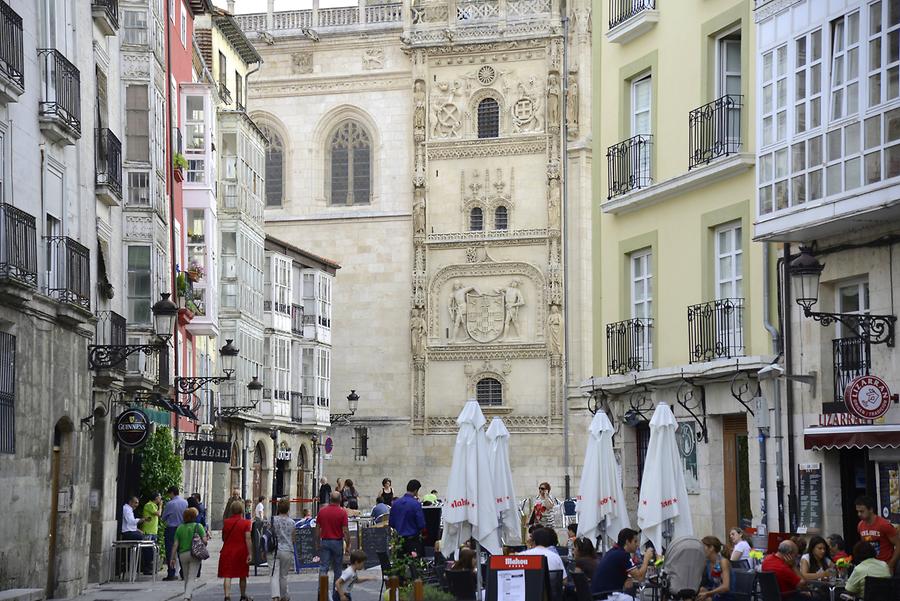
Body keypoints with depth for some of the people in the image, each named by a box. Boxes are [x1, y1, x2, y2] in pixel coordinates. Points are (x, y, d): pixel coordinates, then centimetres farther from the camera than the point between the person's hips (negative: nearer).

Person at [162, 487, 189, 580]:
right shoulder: (185, 502, 2)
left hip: (171, 529, -5)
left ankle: (171, 574, -3)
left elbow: (163, 518, -1)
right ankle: (184, 572, 12)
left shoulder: (170, 504, -12)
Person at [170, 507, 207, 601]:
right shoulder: (198, 526, -4)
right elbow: (204, 540, -12)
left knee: (186, 577, 18)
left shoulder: (179, 528, 5)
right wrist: (207, 538, 11)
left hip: (182, 554, 3)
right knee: (192, 578, -4)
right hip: (195, 554, -3)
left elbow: (175, 545, 2)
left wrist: (172, 558, 6)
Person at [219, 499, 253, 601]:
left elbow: (223, 538, 11)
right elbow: (248, 539, -13)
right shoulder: (246, 523, -7)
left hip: (227, 551, 1)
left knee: (227, 576, -4)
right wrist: (250, 553, -11)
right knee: (242, 576, 16)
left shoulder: (226, 522, 1)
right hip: (241, 551, -1)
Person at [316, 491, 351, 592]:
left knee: (323, 568, -3)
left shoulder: (322, 511, 1)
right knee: (337, 569, 12)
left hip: (325, 541, 2)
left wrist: (318, 544, 14)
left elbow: (317, 529, 5)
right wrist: (348, 545, -3)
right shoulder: (342, 512, -9)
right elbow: (345, 531, -11)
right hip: (337, 542, -2)